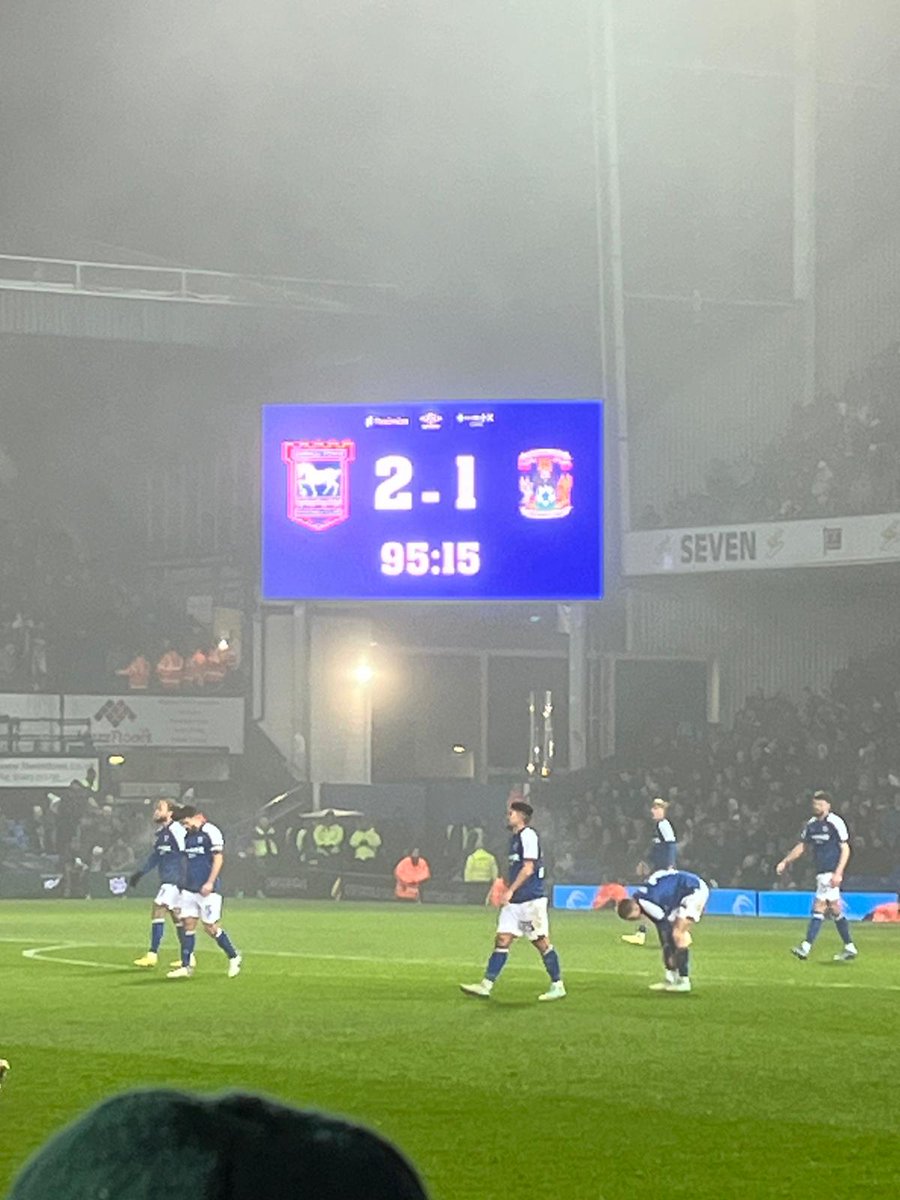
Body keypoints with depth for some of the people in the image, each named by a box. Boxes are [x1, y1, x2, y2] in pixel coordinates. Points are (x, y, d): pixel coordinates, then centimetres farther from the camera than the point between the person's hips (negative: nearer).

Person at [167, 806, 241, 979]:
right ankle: (186, 966, 2)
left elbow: (218, 858, -14)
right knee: (188, 924, 1)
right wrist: (184, 882, 20)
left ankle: (234, 958, 14)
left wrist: (210, 883, -20)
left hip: (207, 889, -7)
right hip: (189, 889, 7)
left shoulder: (211, 832, -11)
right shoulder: (187, 835, 13)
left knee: (210, 927, -4)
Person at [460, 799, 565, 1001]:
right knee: (502, 940, 2)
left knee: (541, 942, -2)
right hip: (515, 901, 9)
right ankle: (486, 986, -2)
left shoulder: (528, 836, -12)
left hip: (531, 900, -9)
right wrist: (506, 892, 22)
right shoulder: (515, 837, 17)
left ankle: (558, 986, 7)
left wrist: (510, 891, -19)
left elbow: (528, 868, -18)